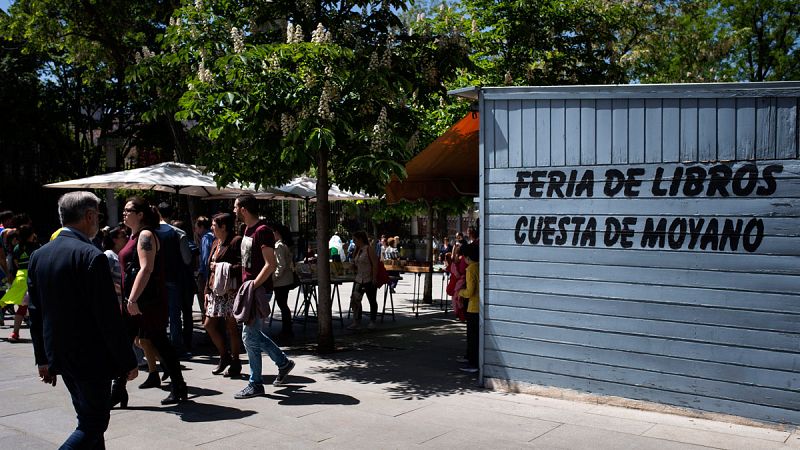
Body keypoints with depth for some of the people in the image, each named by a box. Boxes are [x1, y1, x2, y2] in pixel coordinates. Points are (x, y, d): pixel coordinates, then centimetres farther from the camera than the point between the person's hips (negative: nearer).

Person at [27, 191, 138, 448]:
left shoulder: (39, 255, 4)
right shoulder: (91, 256, -20)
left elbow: (35, 313, 10)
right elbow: (108, 317, -20)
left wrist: (43, 358, 17)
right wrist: (128, 362, -12)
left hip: (59, 356, 8)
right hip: (91, 358, -8)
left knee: (88, 418, 19)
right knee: (95, 423, 3)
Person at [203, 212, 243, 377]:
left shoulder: (236, 242, -10)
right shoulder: (216, 243, 18)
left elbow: (241, 266, -19)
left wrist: (222, 267, -17)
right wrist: (207, 291, 17)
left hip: (230, 292, -9)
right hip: (216, 292, 9)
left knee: (231, 327, -1)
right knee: (209, 324, 9)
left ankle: (235, 363, 12)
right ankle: (224, 356, 25)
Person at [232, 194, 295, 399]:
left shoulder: (262, 231, -15)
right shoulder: (248, 230, 15)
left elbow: (270, 265, -20)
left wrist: (253, 286, -22)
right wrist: (245, 286, 16)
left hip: (259, 290, -10)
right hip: (249, 288, 10)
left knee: (250, 336, -6)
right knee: (256, 334, 16)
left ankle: (255, 385, 4)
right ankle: (283, 363, 31)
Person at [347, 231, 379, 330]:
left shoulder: (368, 249, -12)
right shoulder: (358, 250, 12)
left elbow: (375, 263, -16)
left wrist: (374, 278, -19)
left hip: (369, 280, -8)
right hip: (359, 279, 8)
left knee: (372, 301, 6)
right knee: (354, 300, 0)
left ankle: (373, 321, 19)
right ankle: (356, 322, 5)